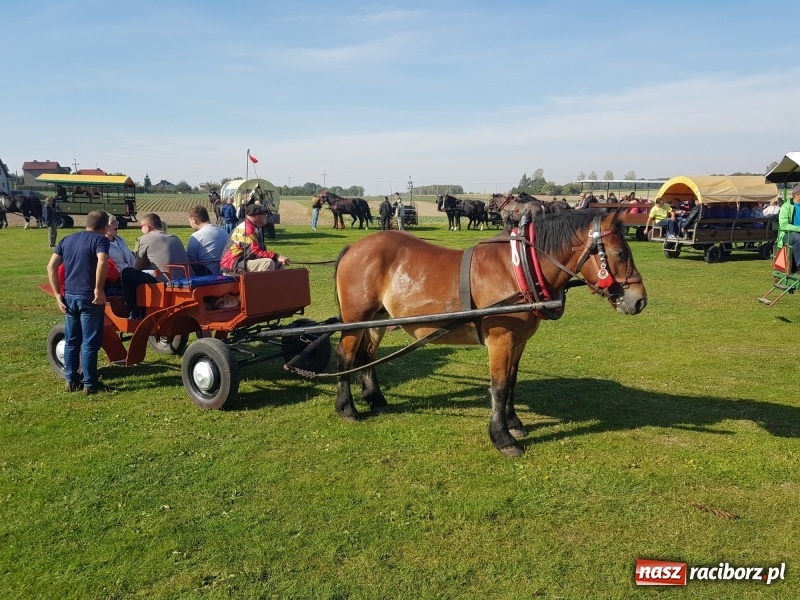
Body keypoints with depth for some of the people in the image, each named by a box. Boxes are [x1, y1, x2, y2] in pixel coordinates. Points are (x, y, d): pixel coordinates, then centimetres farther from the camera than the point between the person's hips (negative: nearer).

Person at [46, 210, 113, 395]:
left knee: (71, 340, 16)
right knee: (90, 342, 1)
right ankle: (90, 384, 7)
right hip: (89, 297, -6)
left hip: (69, 296, 6)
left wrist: (58, 294, 6)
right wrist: (99, 289, -19)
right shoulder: (100, 239, -6)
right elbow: (102, 263, -26)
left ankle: (72, 381, 23)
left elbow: (51, 267, 7)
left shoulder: (67, 240, 14)